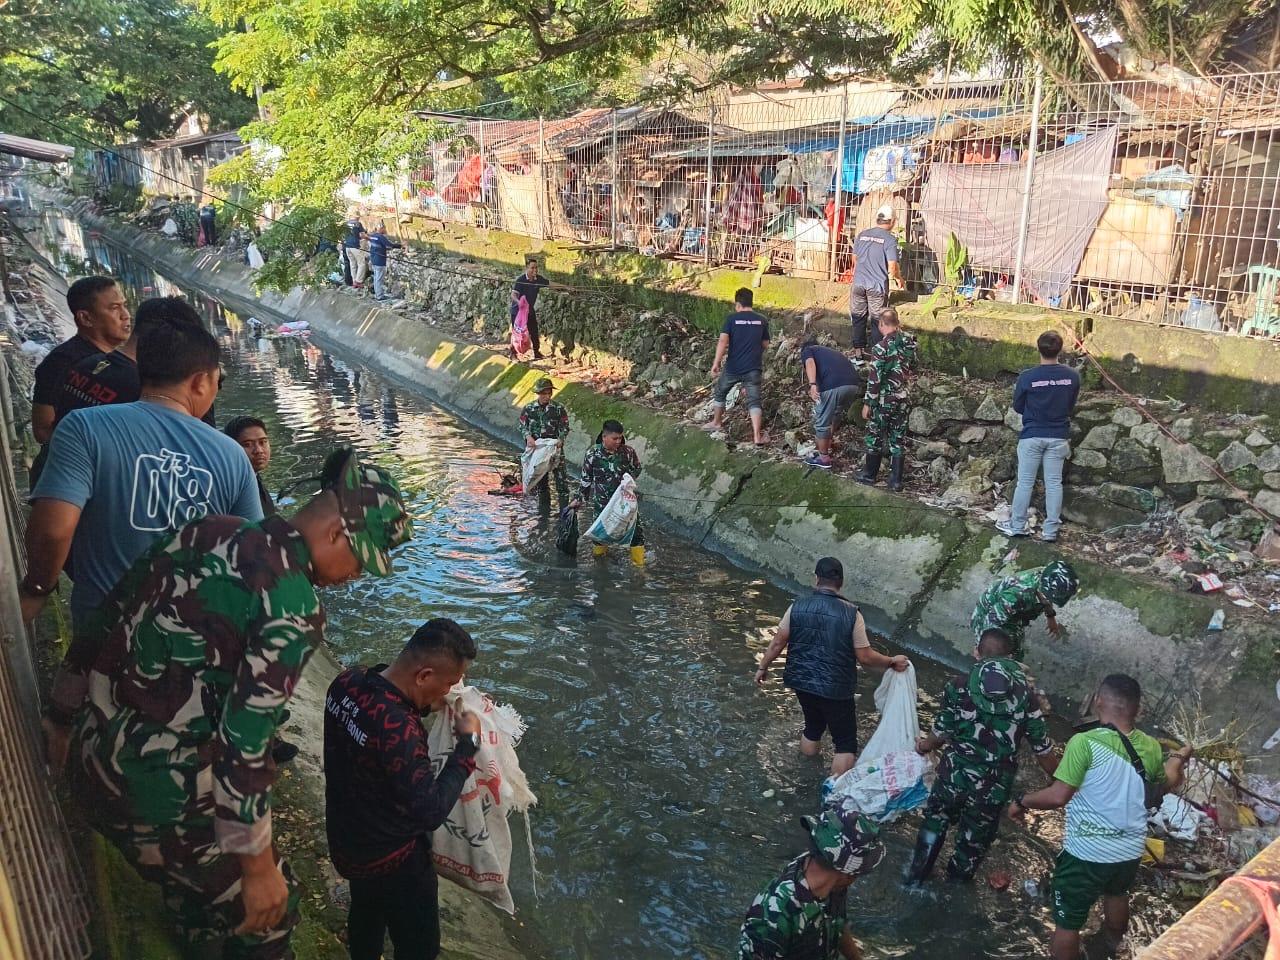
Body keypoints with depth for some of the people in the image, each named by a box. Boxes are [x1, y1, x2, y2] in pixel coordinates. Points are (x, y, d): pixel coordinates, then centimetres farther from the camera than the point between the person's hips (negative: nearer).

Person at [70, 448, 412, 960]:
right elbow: (244, 744, -23)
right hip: (164, 795, -8)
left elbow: (113, 614, 10)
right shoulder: (295, 609, -22)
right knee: (269, 909, 16)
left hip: (95, 762, 8)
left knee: (196, 879, 34)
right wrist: (259, 868, -13)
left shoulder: (205, 531, 1)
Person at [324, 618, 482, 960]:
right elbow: (431, 812, -32)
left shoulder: (347, 683, -15)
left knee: (366, 916, 34)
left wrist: (423, 706, -6)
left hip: (345, 838, 8)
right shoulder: (399, 731, -39)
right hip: (391, 857, -8)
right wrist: (468, 744, -26)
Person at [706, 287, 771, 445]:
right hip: (753, 368, 2)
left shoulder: (731, 318, -7)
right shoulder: (762, 321, 3)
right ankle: (757, 435, -10)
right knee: (754, 401, 2)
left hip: (733, 367, -1)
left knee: (720, 393, 23)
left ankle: (717, 423, 37)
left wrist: (716, 363, -17)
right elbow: (765, 344, 12)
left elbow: (723, 341, -17)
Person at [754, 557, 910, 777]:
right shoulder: (851, 613, -16)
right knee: (845, 742, 11)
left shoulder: (797, 607, -8)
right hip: (835, 689, -5)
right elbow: (865, 657, -12)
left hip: (801, 682, 5)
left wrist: (763, 668, 13)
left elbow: (778, 643, -2)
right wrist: (892, 662, 3)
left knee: (813, 726, 27)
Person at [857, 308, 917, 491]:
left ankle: (870, 474, 24)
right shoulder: (910, 343, -1)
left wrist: (868, 404, -9)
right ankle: (896, 480, 14)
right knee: (897, 439, 11)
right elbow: (912, 372, 12)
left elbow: (874, 380, -18)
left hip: (884, 400, -5)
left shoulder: (881, 347, -19)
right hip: (903, 399, 5)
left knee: (875, 437, 12)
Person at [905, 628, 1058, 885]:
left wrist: (924, 746, 19)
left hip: (954, 776, 0)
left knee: (935, 822, 27)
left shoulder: (960, 686, -9)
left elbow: (942, 733, -3)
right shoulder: (1025, 694, -6)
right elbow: (1042, 748, -4)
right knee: (976, 837, 25)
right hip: (995, 787, 1)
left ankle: (917, 874, 40)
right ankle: (957, 882, 44)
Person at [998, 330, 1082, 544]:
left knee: (1025, 482, 7)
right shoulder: (1072, 376, -7)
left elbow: (1018, 407, -1)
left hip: (1032, 436, -2)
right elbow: (1070, 406, 8)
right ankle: (1050, 530, 14)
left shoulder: (1026, 377, -15)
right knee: (1054, 483, 8)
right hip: (1058, 437, 2)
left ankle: (1017, 526, 16)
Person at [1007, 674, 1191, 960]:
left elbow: (1058, 796, -25)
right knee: (1117, 893, 37)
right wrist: (1178, 759, 36)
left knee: (1067, 921, 11)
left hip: (1087, 853, -7)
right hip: (1131, 850, 7)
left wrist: (1021, 802, -8)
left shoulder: (1085, 743, -25)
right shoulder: (1151, 747, -5)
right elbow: (1165, 785, 16)